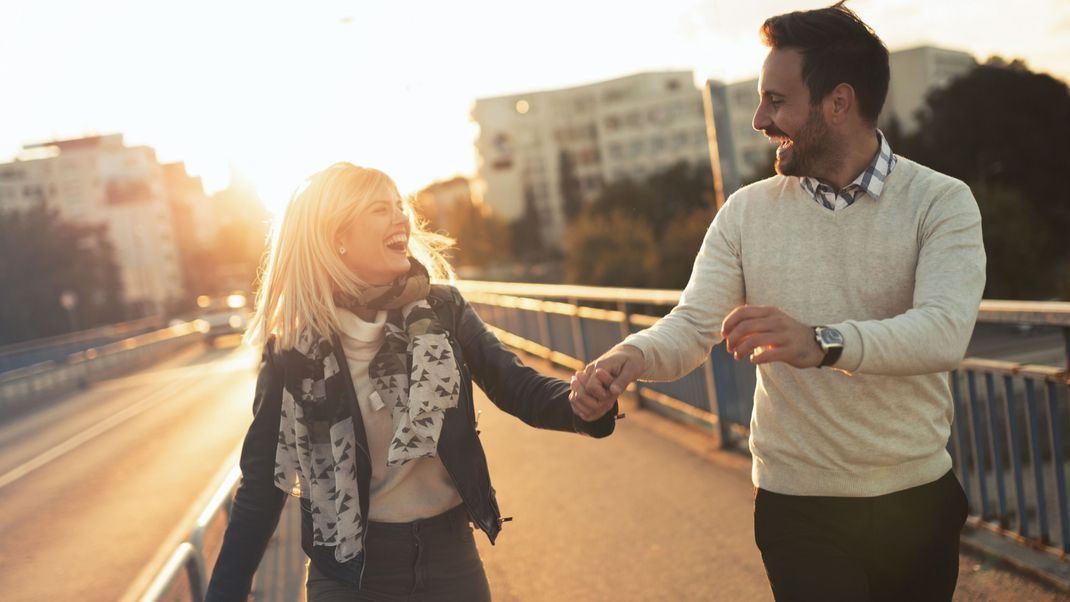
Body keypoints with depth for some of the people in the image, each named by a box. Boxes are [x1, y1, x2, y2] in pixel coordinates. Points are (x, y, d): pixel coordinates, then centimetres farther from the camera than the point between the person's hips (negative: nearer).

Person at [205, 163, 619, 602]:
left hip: (451, 555, 2)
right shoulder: (293, 352, -9)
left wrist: (582, 403, -29)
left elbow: (518, 389, -7)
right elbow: (262, 489, -4)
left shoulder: (441, 310, -5)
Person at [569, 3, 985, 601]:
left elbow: (944, 332, -24)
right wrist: (632, 356, -30)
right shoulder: (747, 213, -1)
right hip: (798, 508, 0)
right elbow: (693, 325, -7)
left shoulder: (940, 202, -9)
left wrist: (821, 342, -42)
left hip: (919, 499, 0)